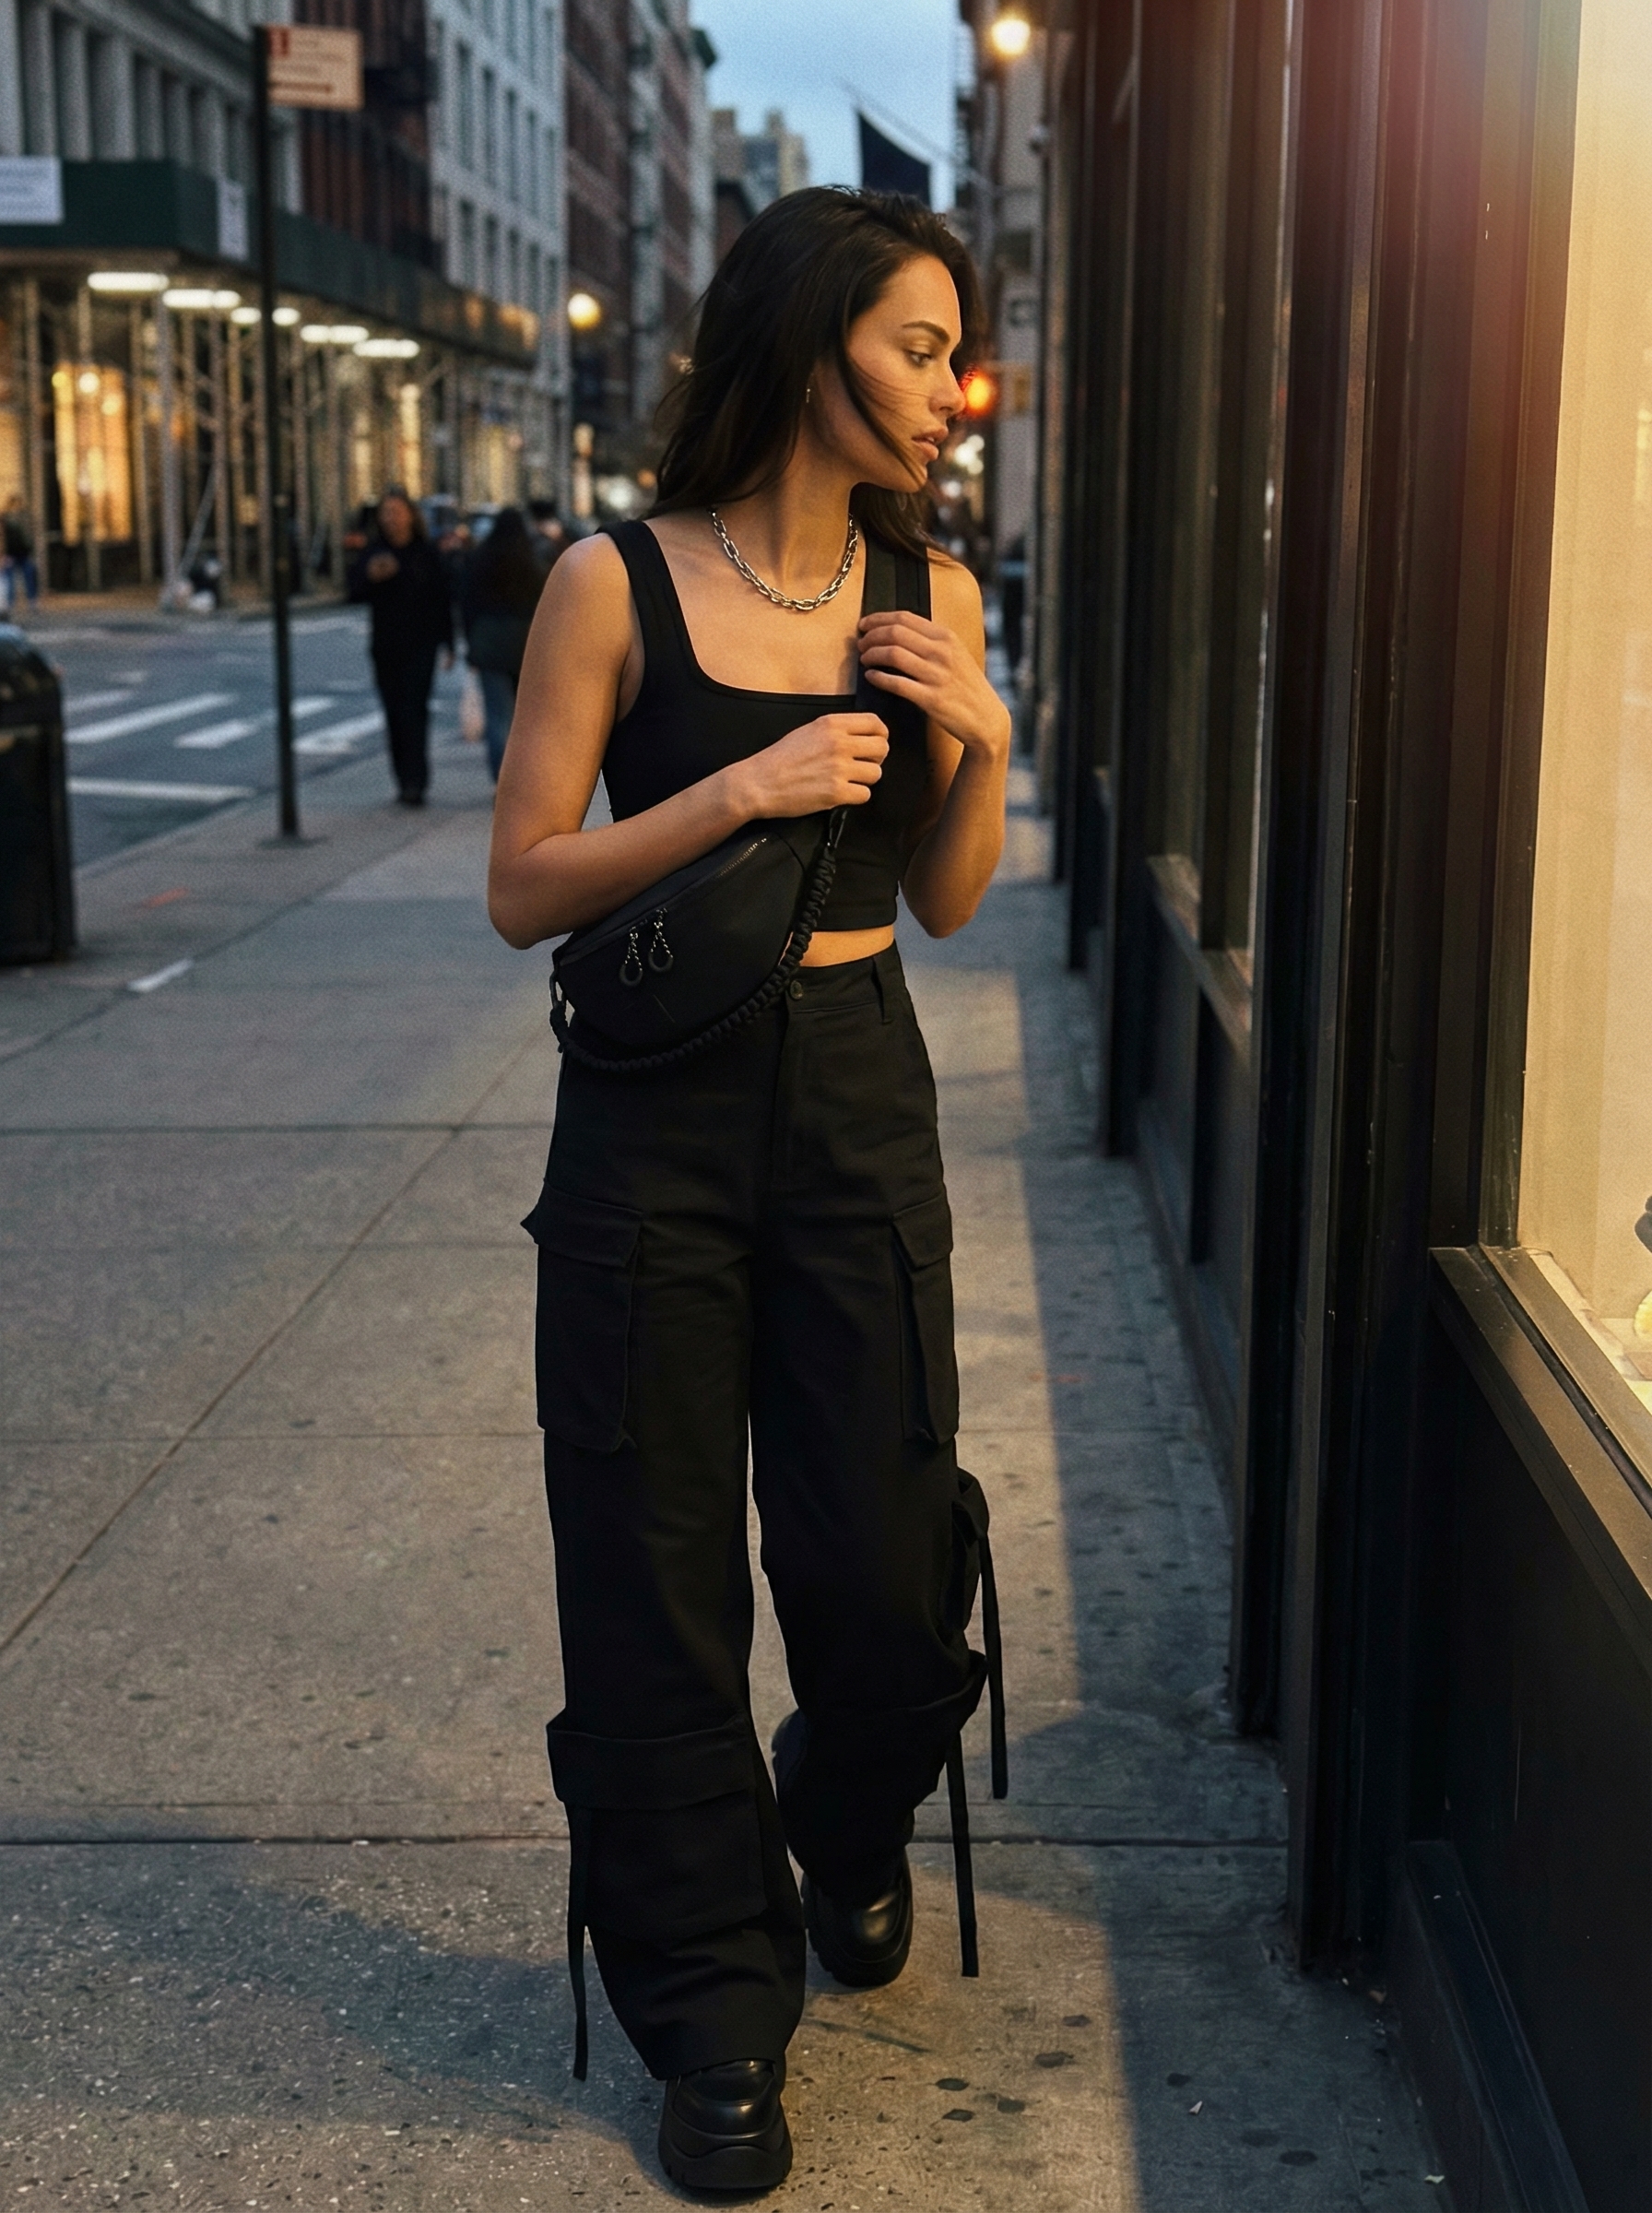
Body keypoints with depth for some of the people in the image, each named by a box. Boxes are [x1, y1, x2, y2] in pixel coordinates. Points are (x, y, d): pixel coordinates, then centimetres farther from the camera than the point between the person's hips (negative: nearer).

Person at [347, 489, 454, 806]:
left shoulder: (426, 553, 2)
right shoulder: (372, 552, 5)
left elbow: (442, 601, 4)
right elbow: (355, 589, -7)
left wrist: (447, 644, 1)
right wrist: (371, 575, -28)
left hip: (420, 646, -3)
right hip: (385, 646, 3)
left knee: (414, 711, -13)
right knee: (394, 714, 6)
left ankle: (414, 783, -18)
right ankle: (405, 780, 15)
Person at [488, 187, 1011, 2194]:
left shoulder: (930, 596, 3)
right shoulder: (618, 585, -8)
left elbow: (946, 902, 10)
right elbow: (524, 891, -9)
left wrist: (981, 746, -8)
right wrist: (738, 788, -19)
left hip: (860, 1106, 3)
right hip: (658, 1114, -3)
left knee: (886, 1558, 7)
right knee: (660, 1578, 5)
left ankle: (849, 1839, 42)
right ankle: (714, 2007, 24)